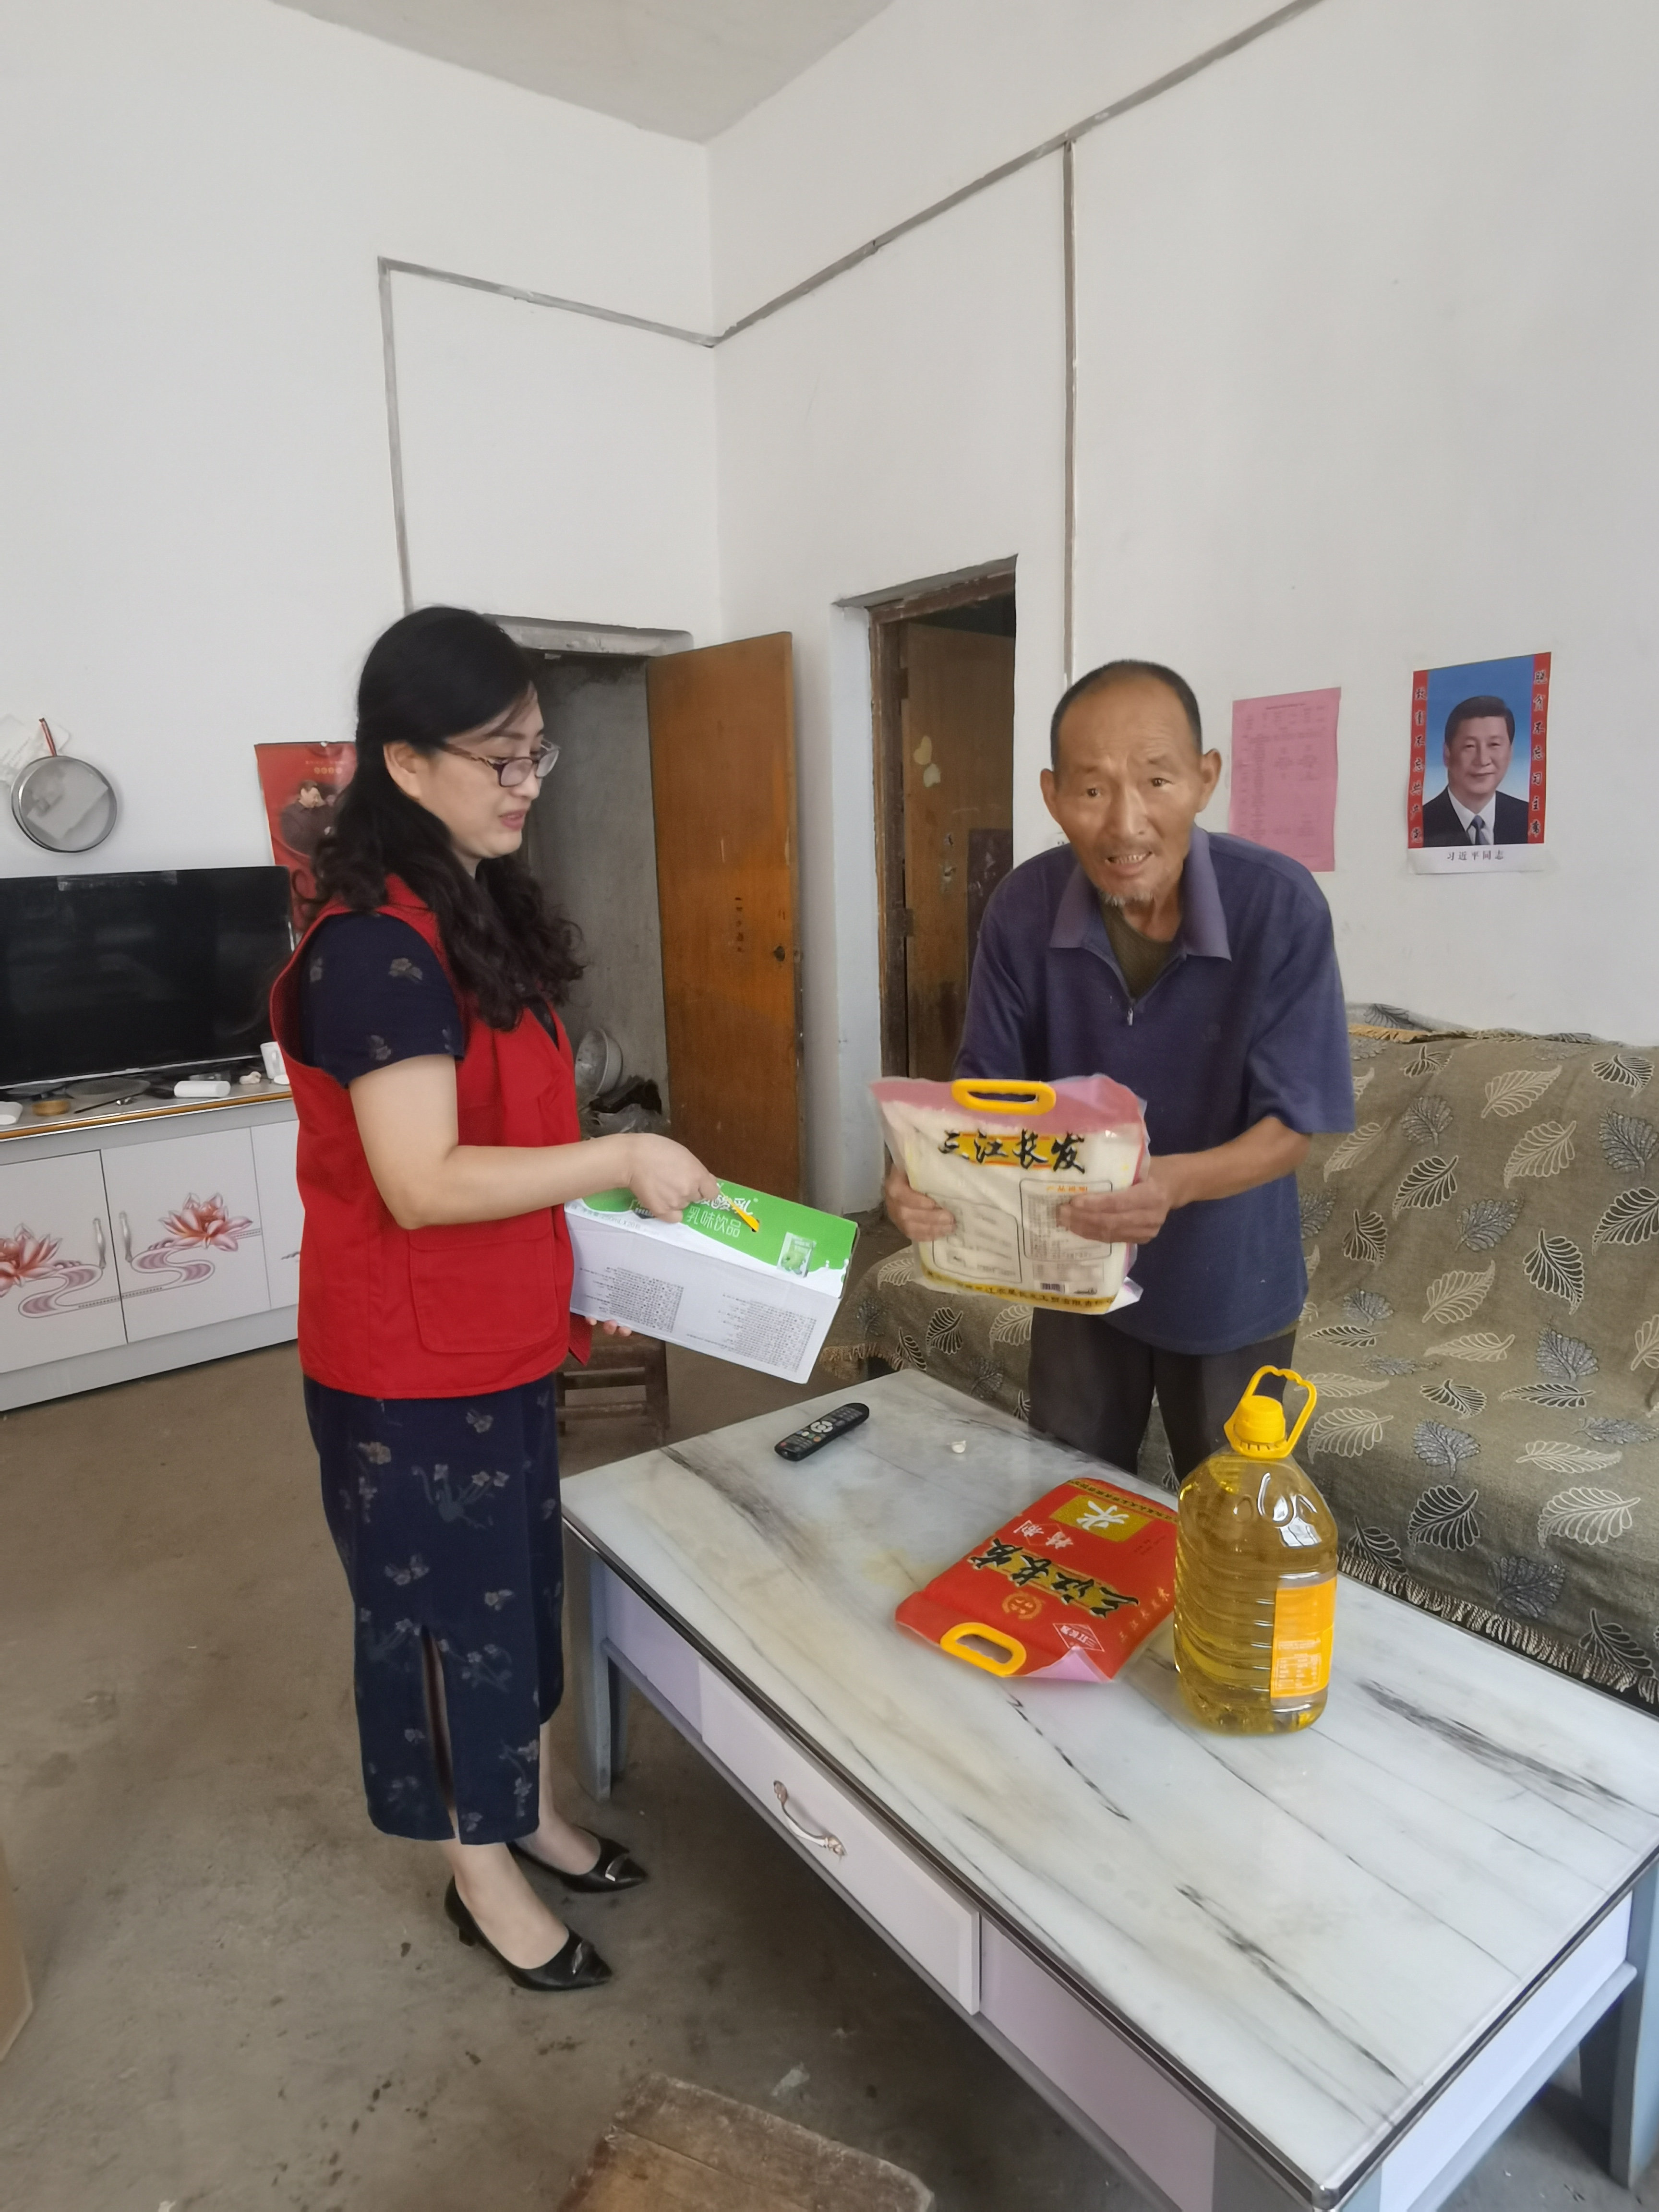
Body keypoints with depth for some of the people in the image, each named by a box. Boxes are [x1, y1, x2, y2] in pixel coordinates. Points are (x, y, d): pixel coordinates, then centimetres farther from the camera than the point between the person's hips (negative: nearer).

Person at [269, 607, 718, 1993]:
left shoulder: (482, 910, 7)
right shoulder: (377, 947, -23)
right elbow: (421, 1183, -28)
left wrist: (579, 1258, 13)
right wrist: (624, 1158, -24)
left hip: (505, 1337, 9)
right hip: (411, 1366, -9)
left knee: (520, 1581, 23)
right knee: (444, 1608, 12)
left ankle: (530, 1809, 46)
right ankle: (483, 1874, 35)